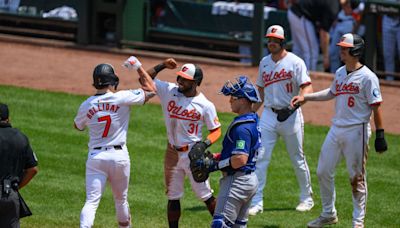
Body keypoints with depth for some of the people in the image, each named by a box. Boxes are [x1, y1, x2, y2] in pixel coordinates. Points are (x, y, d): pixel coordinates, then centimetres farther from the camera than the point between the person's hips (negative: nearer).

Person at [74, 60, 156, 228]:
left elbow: (78, 126, 19)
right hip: (119, 156, 0)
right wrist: (138, 67, 10)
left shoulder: (86, 105, -2)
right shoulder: (122, 98, -10)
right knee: (121, 200, 19)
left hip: (95, 156, 0)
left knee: (91, 201, -6)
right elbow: (151, 90, 1)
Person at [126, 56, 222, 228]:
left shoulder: (205, 105, -10)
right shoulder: (169, 91, -2)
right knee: (173, 197, 10)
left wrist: (204, 145, -21)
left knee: (205, 196, 0)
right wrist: (162, 66, -11)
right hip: (173, 153, 4)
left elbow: (216, 130, -3)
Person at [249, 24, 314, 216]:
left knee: (298, 160, 7)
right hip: (268, 115, 4)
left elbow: (307, 87, -15)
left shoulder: (295, 62, -7)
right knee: (260, 158, -7)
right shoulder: (264, 62, 10)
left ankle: (307, 198, 24)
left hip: (290, 115, -4)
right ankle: (257, 202, -5)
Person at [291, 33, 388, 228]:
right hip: (336, 129, 8)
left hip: (356, 131, -8)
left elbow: (375, 107, -12)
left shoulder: (367, 77, -12)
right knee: (323, 171, 10)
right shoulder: (339, 73, 10)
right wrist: (306, 97, 20)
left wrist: (380, 135, -15)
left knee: (357, 177, -1)